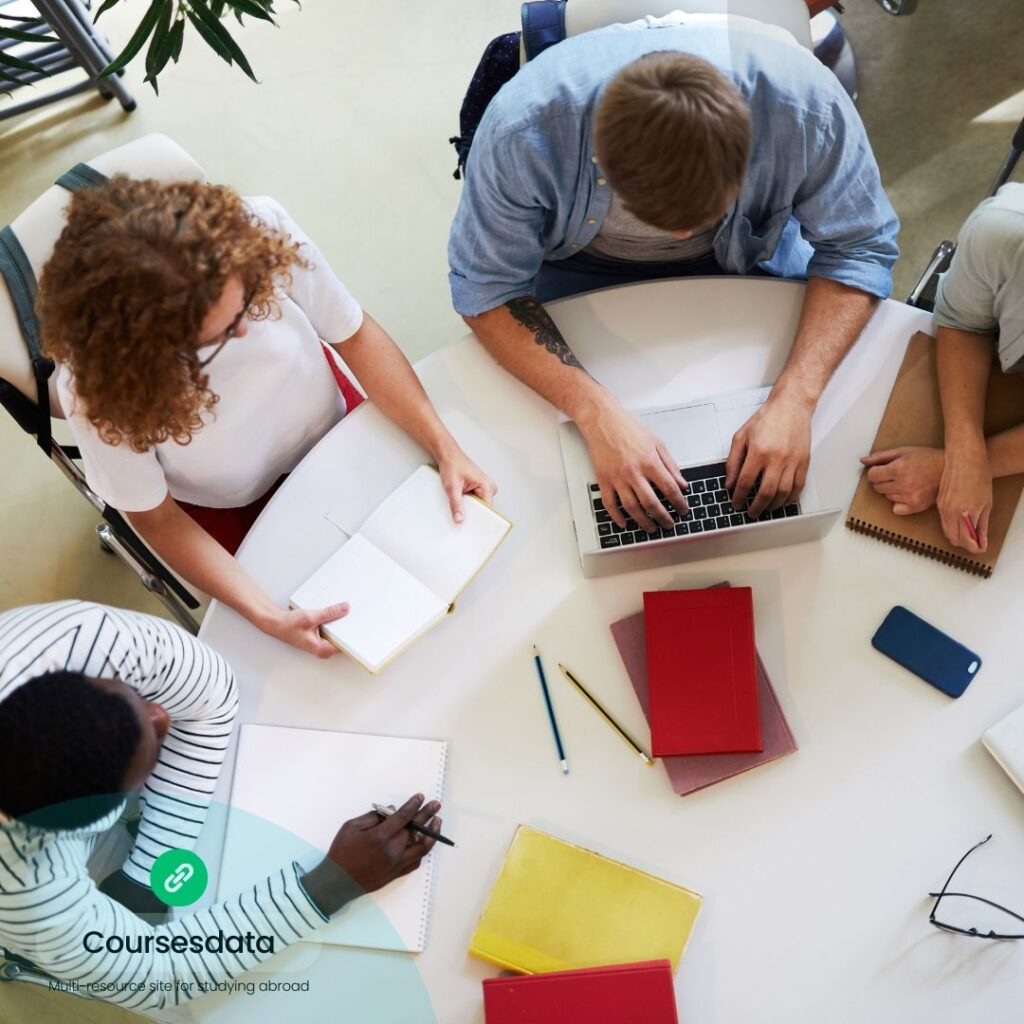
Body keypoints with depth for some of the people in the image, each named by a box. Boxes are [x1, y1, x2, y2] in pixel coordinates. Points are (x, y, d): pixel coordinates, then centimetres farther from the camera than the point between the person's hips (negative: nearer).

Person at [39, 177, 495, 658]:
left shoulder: (261, 230, -33)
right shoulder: (97, 385, -35)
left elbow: (355, 334, -17)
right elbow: (155, 516, -20)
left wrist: (446, 448, -24)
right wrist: (265, 615, -30)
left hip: (333, 425, 3)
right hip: (233, 507, -2)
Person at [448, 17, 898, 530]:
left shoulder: (806, 102, -35)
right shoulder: (523, 127, -39)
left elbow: (857, 248, -22)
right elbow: (486, 287, -28)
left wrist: (795, 397, -38)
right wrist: (596, 412, -42)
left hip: (750, 252, 1)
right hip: (581, 260, -1)